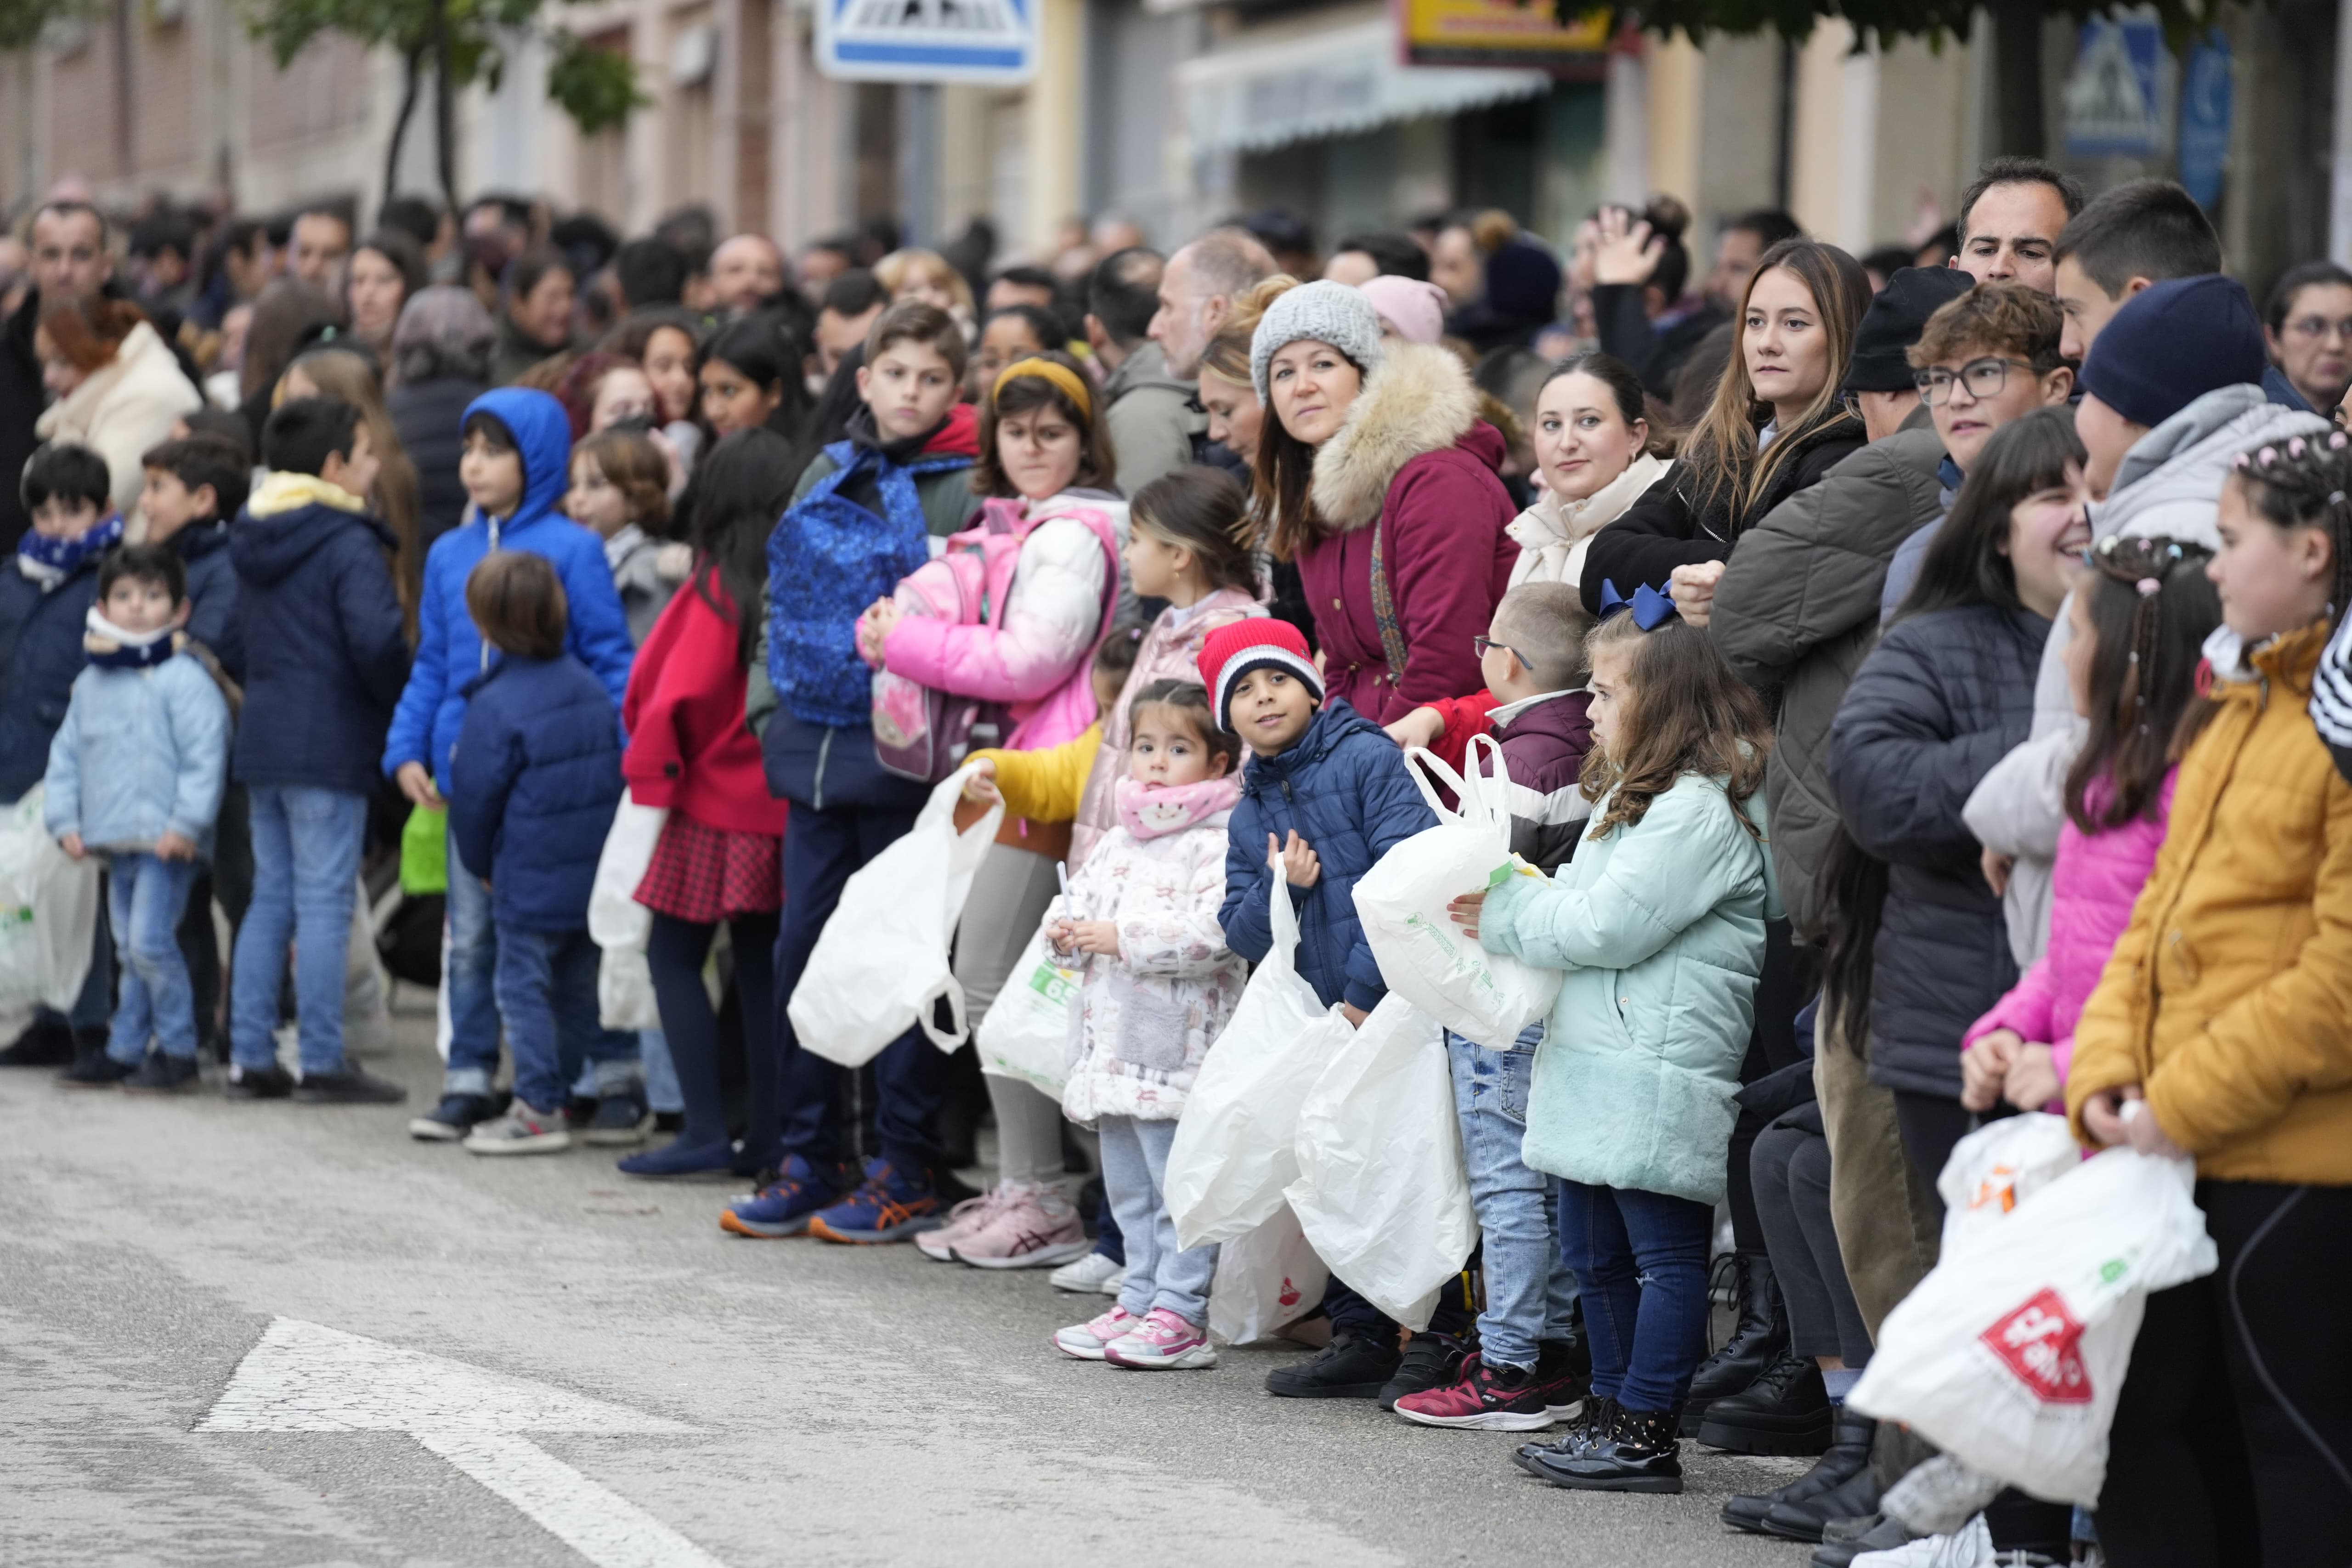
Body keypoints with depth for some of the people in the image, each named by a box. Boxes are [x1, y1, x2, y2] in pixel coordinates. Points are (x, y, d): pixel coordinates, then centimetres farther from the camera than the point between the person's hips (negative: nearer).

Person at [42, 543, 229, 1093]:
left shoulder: (184, 680, -8)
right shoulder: (91, 684, 14)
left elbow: (204, 756, -14)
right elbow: (66, 754, 18)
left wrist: (185, 824, -19)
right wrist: (65, 820, 8)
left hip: (165, 843, -7)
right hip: (115, 841, 7)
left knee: (150, 941, -14)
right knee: (129, 948, 12)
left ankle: (178, 1051, -4)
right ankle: (124, 1050, 18)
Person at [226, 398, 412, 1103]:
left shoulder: (251, 542, 13)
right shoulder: (349, 544, -13)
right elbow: (377, 641, -21)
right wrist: (405, 707, -5)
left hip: (260, 744, 8)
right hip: (329, 747, -8)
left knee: (270, 899, 13)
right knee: (323, 904, -5)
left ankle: (249, 1057, 12)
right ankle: (322, 1063, -4)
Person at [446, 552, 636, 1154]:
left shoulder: (496, 706, -16)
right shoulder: (589, 686, 5)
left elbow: (474, 795, -11)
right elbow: (614, 766, 14)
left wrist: (481, 864, 7)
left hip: (531, 880, -7)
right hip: (598, 871, 7)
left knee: (523, 985, 3)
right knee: (584, 980, 17)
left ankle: (539, 1109, 4)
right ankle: (620, 1096, 17)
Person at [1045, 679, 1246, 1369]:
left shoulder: (1217, 844, -12)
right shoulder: (1120, 841, 16)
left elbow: (1214, 932, -23)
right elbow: (1083, 888, 24)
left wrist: (1121, 938, -22)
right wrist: (1065, 926, 1)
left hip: (1179, 1047, -9)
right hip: (1115, 1044, 9)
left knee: (1179, 1182, -5)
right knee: (1127, 1186, 15)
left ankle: (1180, 1314, -1)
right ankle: (1138, 1300, 24)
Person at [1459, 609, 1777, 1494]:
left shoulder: (1698, 809, -14)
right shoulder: (1632, 793, 20)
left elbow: (1608, 925, -17)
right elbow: (1581, 902, 23)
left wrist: (1505, 916, -6)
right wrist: (1519, 900, 3)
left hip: (1658, 1071, -11)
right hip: (1598, 1058, 11)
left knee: (1664, 1254, -5)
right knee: (1594, 1253, 15)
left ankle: (1647, 1437, -3)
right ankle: (1612, 1416, 23)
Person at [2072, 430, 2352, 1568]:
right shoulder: (2240, 710, 15)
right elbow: (2160, 912, 16)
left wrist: (2186, 1102, -16)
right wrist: (2107, 1075, 2)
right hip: (2183, 1153, 9)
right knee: (2147, 1417, 13)